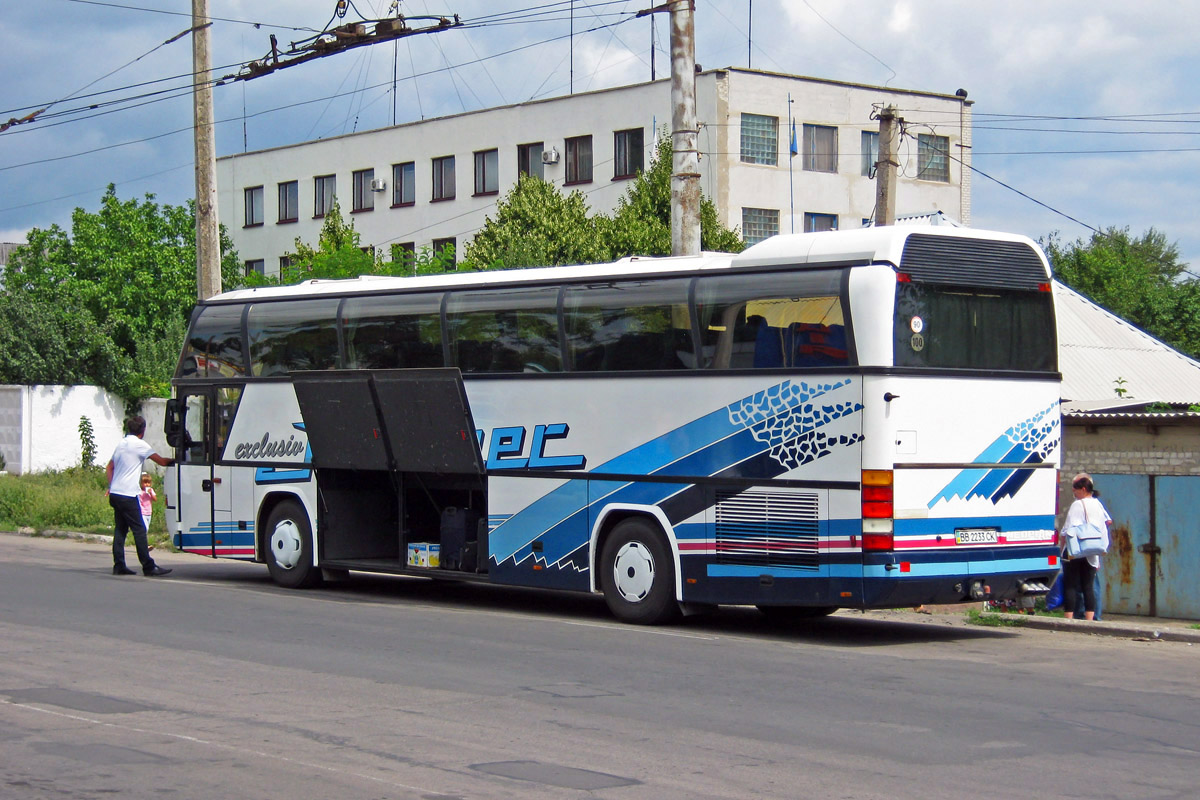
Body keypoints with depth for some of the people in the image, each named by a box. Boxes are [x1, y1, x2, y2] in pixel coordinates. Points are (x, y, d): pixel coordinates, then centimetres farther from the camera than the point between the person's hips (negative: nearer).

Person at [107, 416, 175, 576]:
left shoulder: (121, 443, 16)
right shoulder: (140, 444, -8)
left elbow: (109, 468, 22)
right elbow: (161, 461, -6)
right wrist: (175, 460, 10)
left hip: (115, 493, 8)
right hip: (128, 494, -8)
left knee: (120, 529, 10)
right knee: (139, 530, -6)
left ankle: (119, 565, 7)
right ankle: (149, 567, -6)